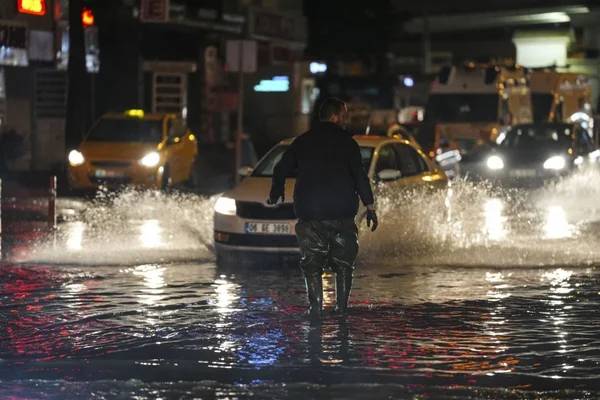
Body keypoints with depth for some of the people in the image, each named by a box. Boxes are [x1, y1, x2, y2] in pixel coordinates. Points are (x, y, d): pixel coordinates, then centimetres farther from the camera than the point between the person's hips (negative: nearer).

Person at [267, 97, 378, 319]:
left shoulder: (301, 142, 8)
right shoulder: (345, 141, -1)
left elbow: (281, 170, 13)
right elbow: (360, 176, -7)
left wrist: (275, 195, 31)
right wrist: (370, 206, -5)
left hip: (309, 212, 2)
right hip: (342, 213, -2)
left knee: (311, 263, 5)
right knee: (343, 260, 10)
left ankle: (315, 307, -4)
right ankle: (342, 305, 5)